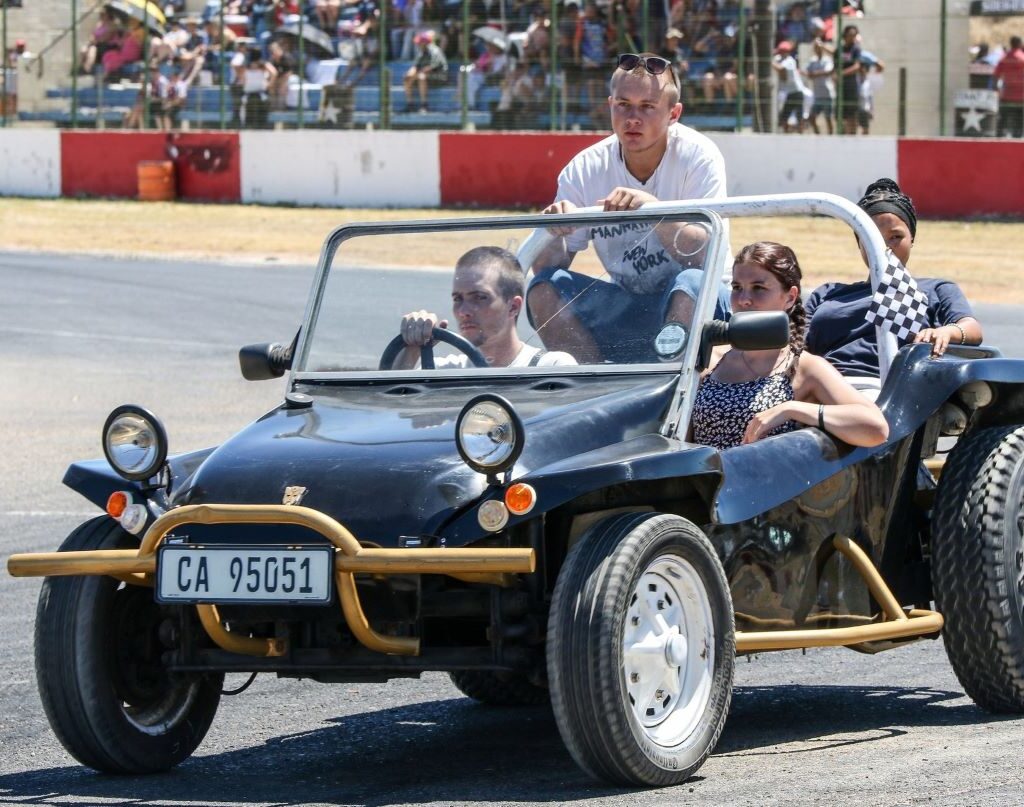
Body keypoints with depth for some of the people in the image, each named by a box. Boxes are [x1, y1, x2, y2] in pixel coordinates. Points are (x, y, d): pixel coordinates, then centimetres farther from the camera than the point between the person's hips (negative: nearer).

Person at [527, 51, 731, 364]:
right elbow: (546, 270, -6)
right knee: (543, 290, -20)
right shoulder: (585, 170, -5)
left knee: (691, 282, -36)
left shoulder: (699, 156, -13)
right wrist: (554, 234, -29)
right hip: (626, 309, 3)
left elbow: (709, 255, -23)